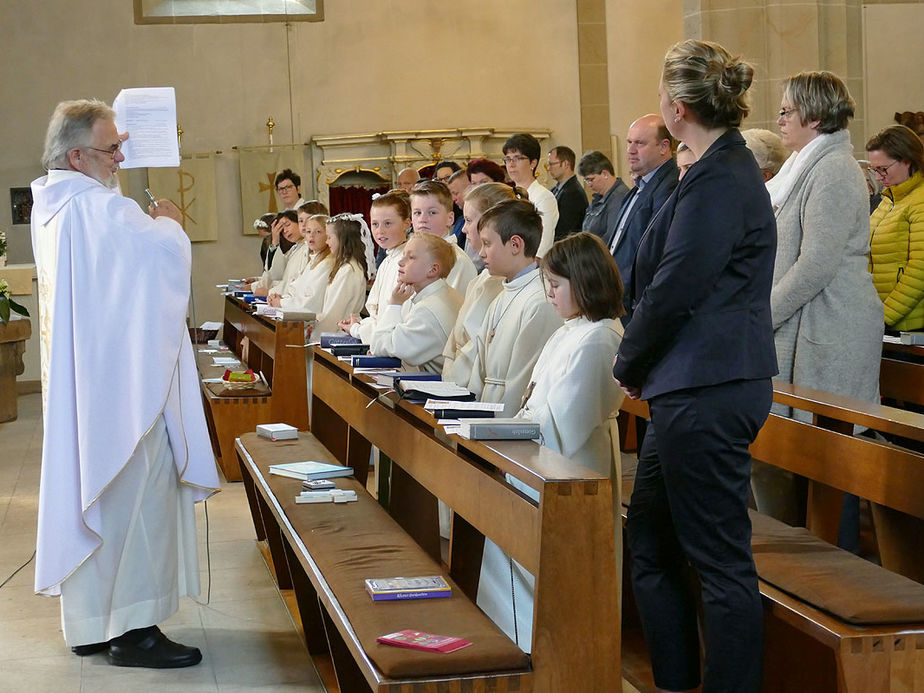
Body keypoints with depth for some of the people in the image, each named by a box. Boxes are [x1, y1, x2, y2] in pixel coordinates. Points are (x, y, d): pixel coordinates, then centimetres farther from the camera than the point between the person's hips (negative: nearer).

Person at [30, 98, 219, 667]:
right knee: (137, 497, -2)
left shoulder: (50, 205, 9)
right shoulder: (100, 208, -20)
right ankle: (133, 630, 2)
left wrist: (109, 148, 22)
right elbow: (165, 253, -28)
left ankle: (88, 624, 22)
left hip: (76, 387, 10)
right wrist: (169, 221, -6)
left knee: (88, 498, 14)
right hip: (122, 387, -10)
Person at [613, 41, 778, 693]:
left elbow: (675, 288, -18)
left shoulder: (720, 181, -17)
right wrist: (643, 367, 14)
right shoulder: (728, 170, 16)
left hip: (706, 394, -11)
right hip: (694, 388, 11)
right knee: (651, 543, 17)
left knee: (722, 562, -2)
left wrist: (629, 363, -3)